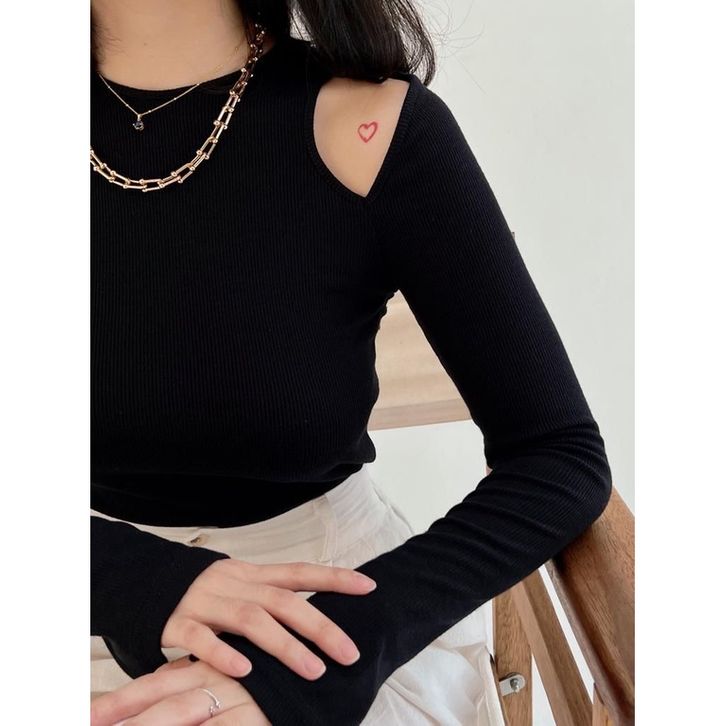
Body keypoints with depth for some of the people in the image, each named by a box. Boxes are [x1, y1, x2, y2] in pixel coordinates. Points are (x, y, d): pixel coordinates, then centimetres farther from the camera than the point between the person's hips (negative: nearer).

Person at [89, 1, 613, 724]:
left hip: (329, 587, -1)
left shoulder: (373, 129, -15)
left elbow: (562, 456, -16)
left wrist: (333, 655, -29)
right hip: (104, 608, 2)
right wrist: (133, 577, -26)